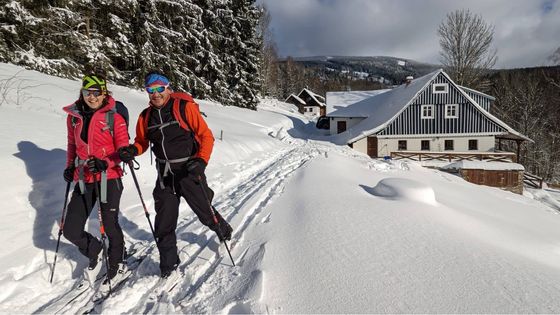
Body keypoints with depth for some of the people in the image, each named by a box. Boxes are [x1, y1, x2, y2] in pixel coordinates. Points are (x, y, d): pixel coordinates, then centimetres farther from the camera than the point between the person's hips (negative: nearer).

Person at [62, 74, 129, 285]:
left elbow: (123, 149, -7)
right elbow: (72, 145, 22)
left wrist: (105, 163, -22)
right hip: (84, 180, 5)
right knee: (71, 231, 4)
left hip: (109, 178, -4)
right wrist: (70, 166, 9)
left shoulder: (114, 116, -6)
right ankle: (94, 250, 35)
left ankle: (117, 262, 31)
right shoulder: (74, 116, 8)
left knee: (110, 225, 4)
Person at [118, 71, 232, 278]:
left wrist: (202, 161, -26)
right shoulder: (146, 116, 5)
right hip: (165, 175, 5)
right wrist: (132, 150, -8)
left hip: (189, 171, -4)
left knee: (205, 213, 9)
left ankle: (225, 232, 42)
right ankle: (168, 263, 26)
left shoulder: (185, 107, -11)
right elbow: (142, 142, 15)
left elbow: (206, 136, -13)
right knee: (164, 223, 7)